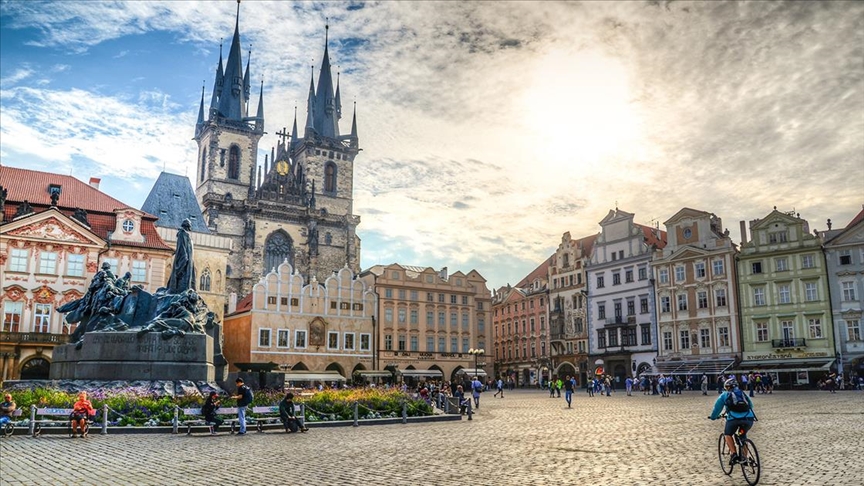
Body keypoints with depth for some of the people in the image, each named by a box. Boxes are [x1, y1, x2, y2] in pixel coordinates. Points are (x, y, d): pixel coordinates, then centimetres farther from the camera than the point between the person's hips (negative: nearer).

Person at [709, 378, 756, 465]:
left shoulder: (724, 395, 19)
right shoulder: (743, 393, 28)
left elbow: (717, 407, 24)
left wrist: (713, 417, 39)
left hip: (734, 419, -3)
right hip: (749, 418, 3)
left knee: (728, 434, 21)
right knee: (743, 435, 29)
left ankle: (734, 454, 3)